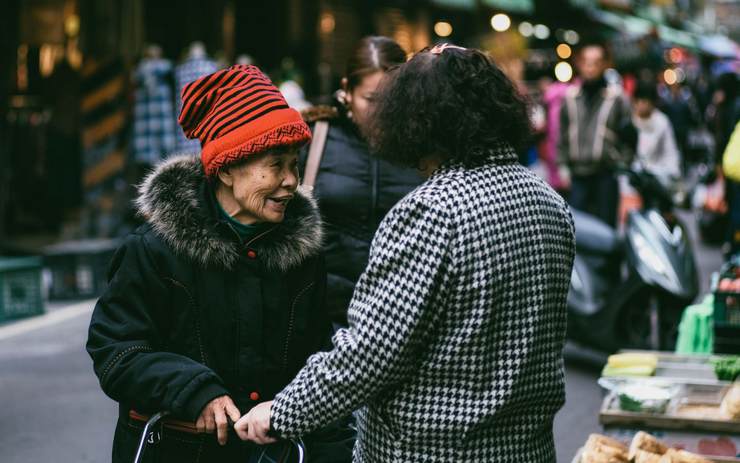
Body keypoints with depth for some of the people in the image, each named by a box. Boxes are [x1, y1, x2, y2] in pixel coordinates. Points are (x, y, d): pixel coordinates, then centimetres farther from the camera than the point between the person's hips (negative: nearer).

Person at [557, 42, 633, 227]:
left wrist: (623, 167, -3)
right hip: (578, 175, 2)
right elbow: (563, 134, 14)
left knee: (606, 223, 1)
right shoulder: (570, 97, 10)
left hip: (607, 173, -2)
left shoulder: (616, 97, 2)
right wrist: (563, 165, 8)